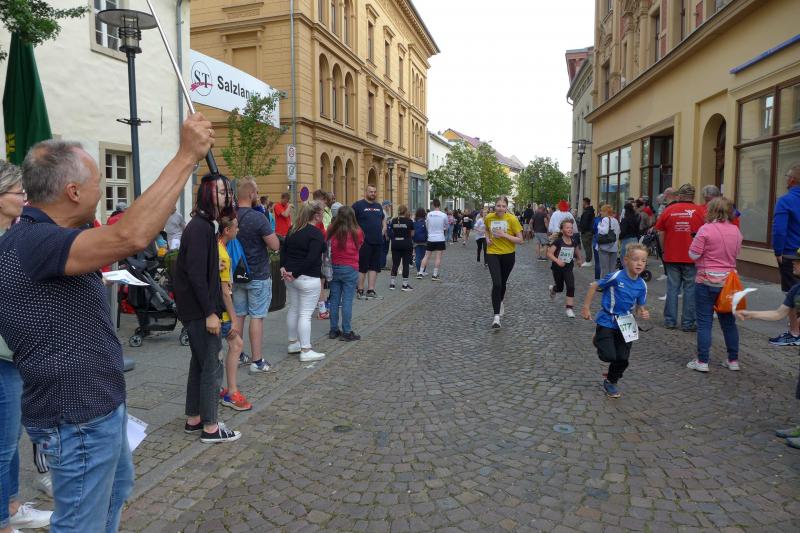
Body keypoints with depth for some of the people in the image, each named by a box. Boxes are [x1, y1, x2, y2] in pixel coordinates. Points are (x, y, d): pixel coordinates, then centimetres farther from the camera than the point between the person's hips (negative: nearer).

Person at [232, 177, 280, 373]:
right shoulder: (258, 218, -19)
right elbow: (275, 245, -16)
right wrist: (269, 231, 0)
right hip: (258, 275, -6)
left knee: (238, 315, 15)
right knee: (257, 317, -1)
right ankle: (257, 361, 4)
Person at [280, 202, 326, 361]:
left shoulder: (293, 229, 9)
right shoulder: (316, 234, -15)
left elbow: (283, 249, 9)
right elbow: (311, 259, -22)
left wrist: (283, 267, 2)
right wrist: (295, 273, -16)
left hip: (291, 275, 8)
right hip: (308, 278, -8)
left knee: (293, 309, 18)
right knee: (305, 314, -5)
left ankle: (293, 343, 30)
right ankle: (306, 351, 0)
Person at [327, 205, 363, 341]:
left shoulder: (331, 231, -5)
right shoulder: (356, 232, -10)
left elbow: (326, 246, 3)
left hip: (334, 268, 3)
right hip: (350, 269, -3)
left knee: (334, 300, 11)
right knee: (347, 301, 1)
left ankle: (334, 330, 18)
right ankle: (346, 332, 4)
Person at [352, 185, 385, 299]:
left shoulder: (378, 206, 17)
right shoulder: (358, 205, -4)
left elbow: (383, 219, 29)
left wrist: (383, 229, 12)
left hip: (378, 241, 6)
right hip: (364, 241, -6)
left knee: (374, 266, 8)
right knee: (362, 267, 0)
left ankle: (371, 290, 14)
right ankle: (360, 291, 10)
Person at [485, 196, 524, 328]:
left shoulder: (512, 219, -13)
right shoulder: (488, 217, -4)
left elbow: (520, 240, -13)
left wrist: (504, 235, -23)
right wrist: (487, 238, 1)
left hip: (508, 254, 0)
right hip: (493, 254, 0)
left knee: (503, 282, 17)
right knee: (496, 284, -15)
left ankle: (500, 302, 50)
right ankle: (496, 316, -12)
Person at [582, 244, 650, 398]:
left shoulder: (642, 285, -5)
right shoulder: (617, 276, -19)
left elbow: (639, 307, 6)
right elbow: (594, 286, -10)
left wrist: (643, 313, -18)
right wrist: (586, 308, -8)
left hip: (625, 325, 5)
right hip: (606, 322, -5)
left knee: (622, 359, 6)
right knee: (609, 356, -9)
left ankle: (611, 382, 32)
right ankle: (598, 339, 25)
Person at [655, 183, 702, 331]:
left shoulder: (668, 210, -1)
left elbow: (661, 234, 4)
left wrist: (665, 251, 16)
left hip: (671, 257, 2)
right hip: (692, 258, -1)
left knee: (672, 288, 8)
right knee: (690, 290, 5)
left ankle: (670, 321, 13)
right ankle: (688, 323, 9)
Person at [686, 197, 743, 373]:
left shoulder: (706, 229, -14)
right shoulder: (735, 230, 4)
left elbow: (693, 254, -12)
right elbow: (736, 253, 15)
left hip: (707, 281, -5)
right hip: (728, 280, 5)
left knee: (704, 322, 1)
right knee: (728, 321, 15)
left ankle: (702, 361, 3)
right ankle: (733, 360, 22)